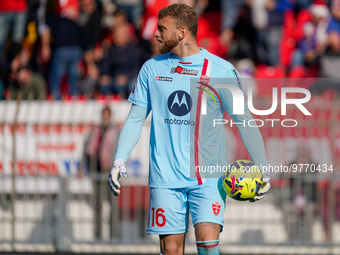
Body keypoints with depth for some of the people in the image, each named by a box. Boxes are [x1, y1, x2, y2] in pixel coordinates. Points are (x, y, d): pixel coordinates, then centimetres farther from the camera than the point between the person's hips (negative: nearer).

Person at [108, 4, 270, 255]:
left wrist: (262, 168, -5)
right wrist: (119, 161, -1)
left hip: (209, 176, -2)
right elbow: (135, 119, 11)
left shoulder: (221, 70, -2)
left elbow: (244, 120, 1)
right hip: (165, 177, 2)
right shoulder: (151, 69, 7)